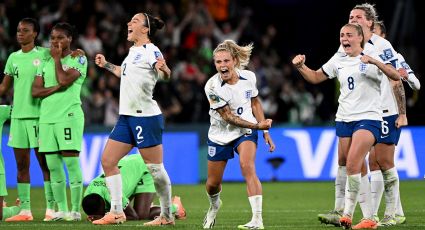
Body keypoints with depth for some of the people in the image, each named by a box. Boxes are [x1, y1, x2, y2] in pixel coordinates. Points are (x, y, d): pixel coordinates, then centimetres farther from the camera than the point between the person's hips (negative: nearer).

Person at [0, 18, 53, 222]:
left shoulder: (45, 54, 0)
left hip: (39, 115, -5)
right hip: (18, 115, 5)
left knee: (45, 163, -3)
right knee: (21, 165, 4)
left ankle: (51, 209, -2)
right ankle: (25, 210, 7)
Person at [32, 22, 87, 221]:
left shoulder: (78, 60, 1)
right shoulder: (45, 62, 17)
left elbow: (64, 80, -15)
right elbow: (35, 91, 8)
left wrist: (57, 58, -1)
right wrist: (56, 88, -9)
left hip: (69, 115, -6)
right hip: (47, 117, 6)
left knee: (71, 161, -9)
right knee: (53, 165, 5)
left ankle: (75, 210, -7)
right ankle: (61, 210, 11)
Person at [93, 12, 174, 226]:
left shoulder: (150, 51, -11)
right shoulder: (133, 51, 15)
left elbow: (164, 74, -26)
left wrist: (164, 70, -47)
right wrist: (106, 65, 40)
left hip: (146, 116, -9)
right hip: (127, 117, 9)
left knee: (155, 168, -5)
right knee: (108, 161, 5)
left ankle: (167, 215, 6)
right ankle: (117, 212, 9)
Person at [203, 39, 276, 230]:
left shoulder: (249, 77, -11)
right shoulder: (213, 86, -21)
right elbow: (228, 117, -20)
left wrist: (265, 131, 5)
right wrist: (257, 125, -25)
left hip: (246, 132, 0)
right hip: (220, 136, 0)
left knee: (247, 166, -28)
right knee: (212, 184, 9)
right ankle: (214, 206, 47)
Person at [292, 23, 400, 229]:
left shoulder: (373, 56, -3)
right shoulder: (338, 60, 13)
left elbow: (396, 76, -16)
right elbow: (315, 77, 22)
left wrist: (374, 62, -30)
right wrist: (300, 67, 2)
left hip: (368, 118, -5)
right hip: (344, 119, 5)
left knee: (352, 166, -19)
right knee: (355, 170, 4)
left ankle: (348, 213, -13)